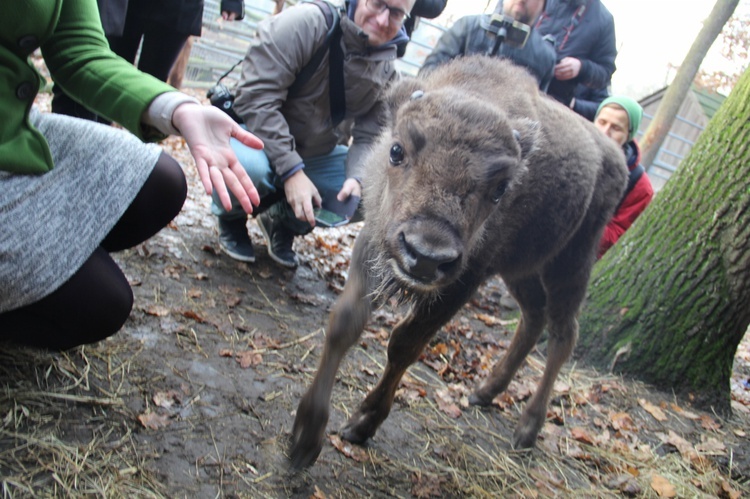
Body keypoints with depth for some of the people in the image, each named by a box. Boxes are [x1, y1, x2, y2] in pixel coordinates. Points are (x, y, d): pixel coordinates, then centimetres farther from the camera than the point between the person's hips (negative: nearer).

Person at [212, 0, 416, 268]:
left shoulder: (387, 72, -4)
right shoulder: (306, 22, -22)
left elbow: (368, 136, -4)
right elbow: (255, 98, -28)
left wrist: (356, 178, -27)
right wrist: (291, 171, -33)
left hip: (316, 155, 6)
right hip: (257, 137, -5)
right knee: (249, 166, -39)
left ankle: (283, 221, 10)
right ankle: (231, 216, 1)